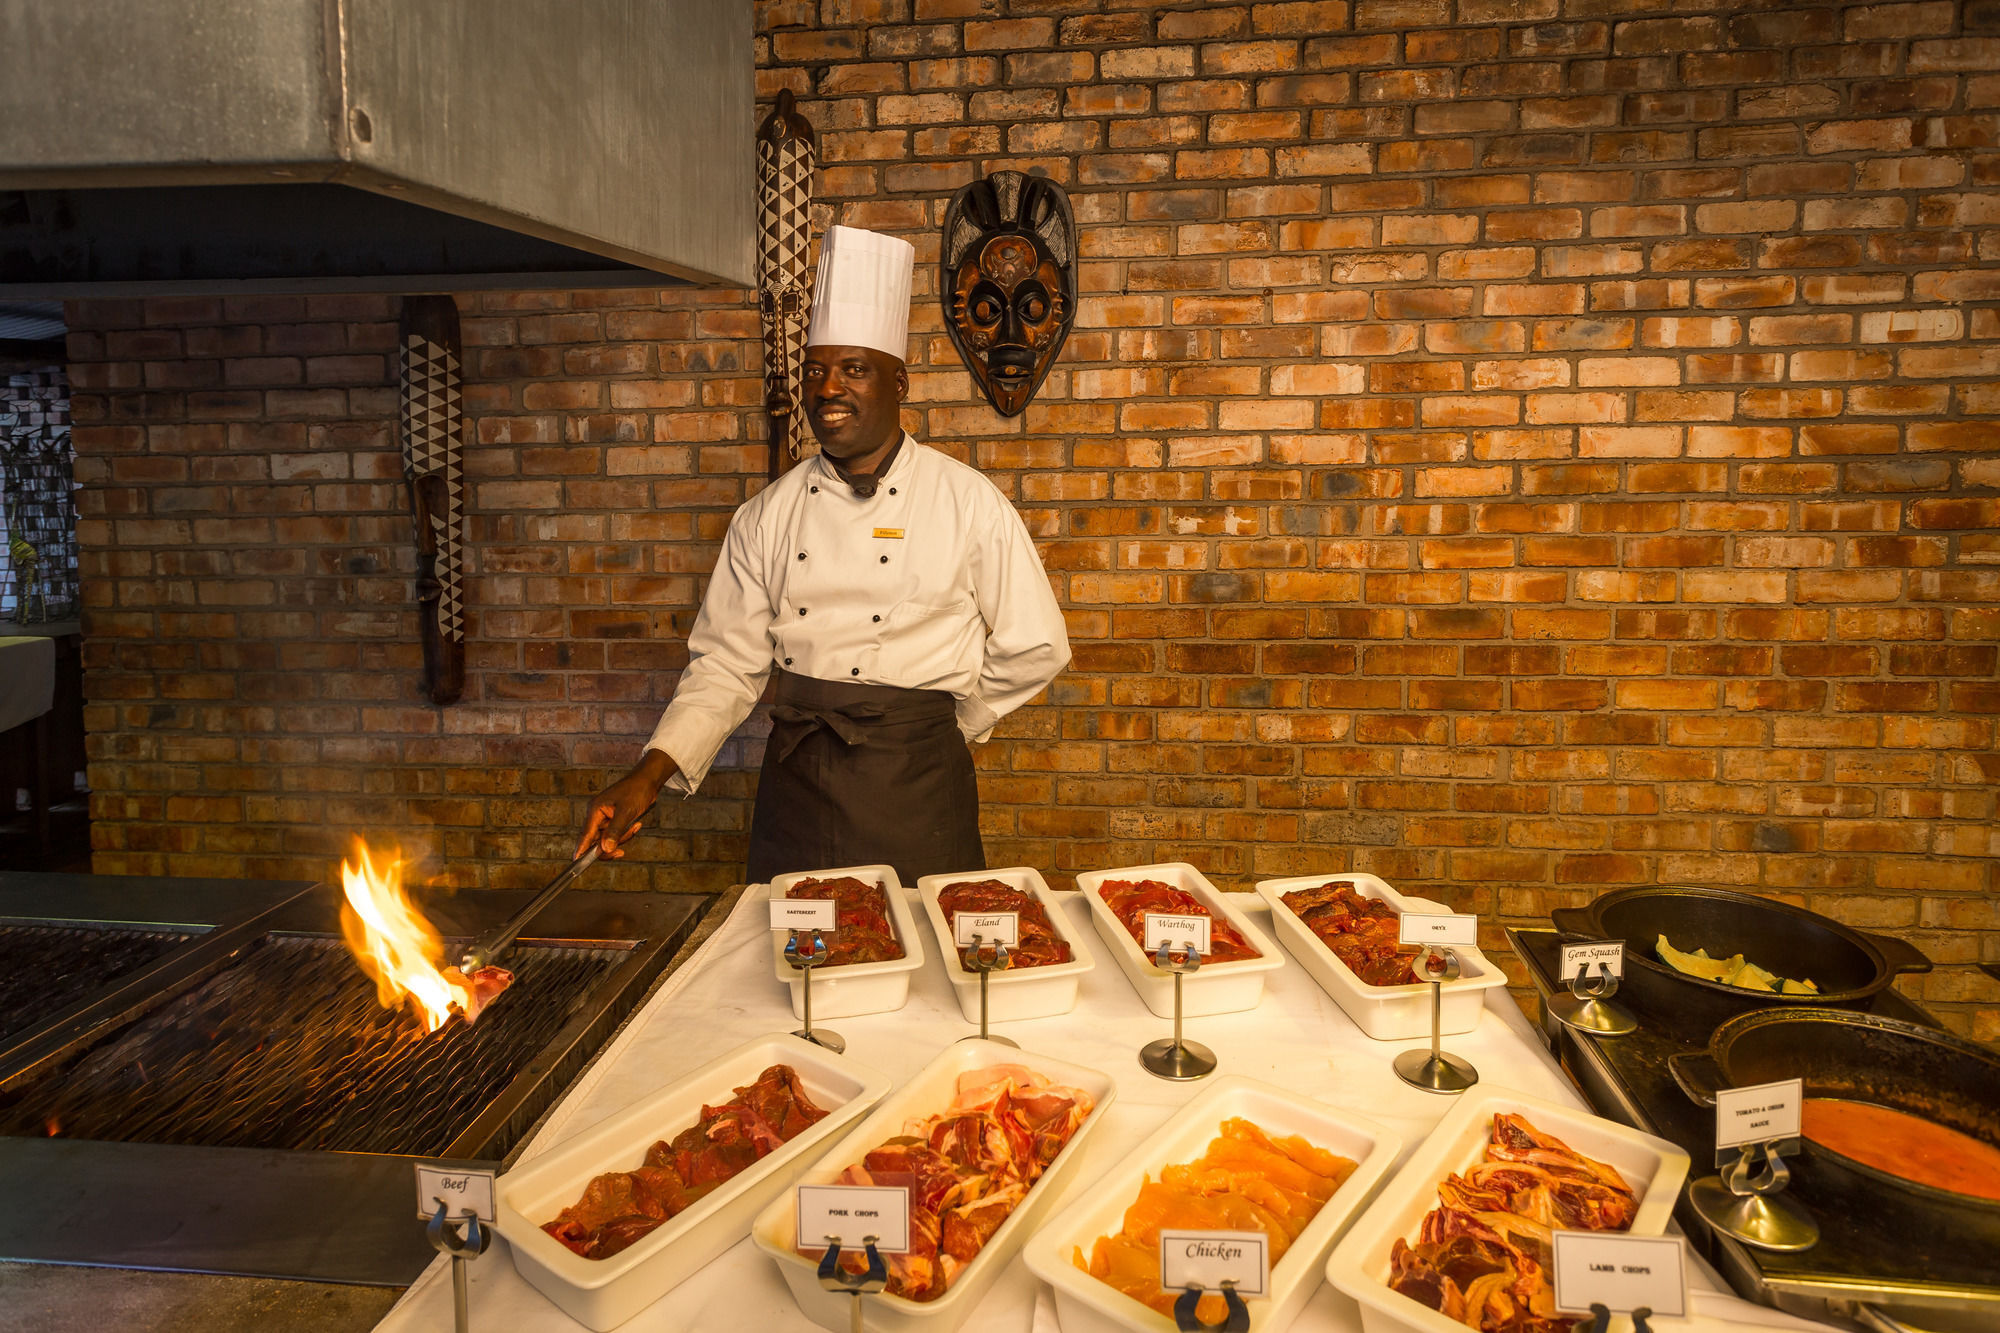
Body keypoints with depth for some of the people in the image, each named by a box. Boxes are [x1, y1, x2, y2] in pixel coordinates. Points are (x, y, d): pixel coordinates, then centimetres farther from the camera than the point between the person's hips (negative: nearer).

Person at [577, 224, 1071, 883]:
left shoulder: (968, 502, -6)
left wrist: (947, 726, 3)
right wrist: (652, 773, -6)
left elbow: (1034, 649, -1)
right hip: (795, 783, 3)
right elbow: (727, 662, 5)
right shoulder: (768, 516, 3)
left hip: (916, 791, -2)